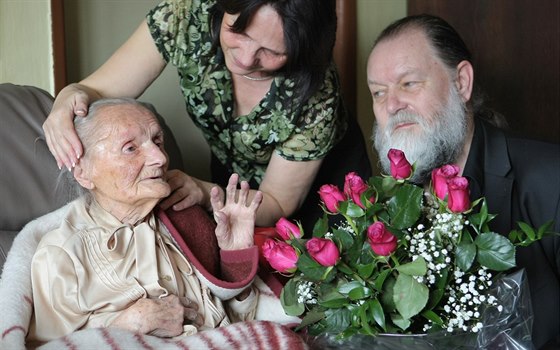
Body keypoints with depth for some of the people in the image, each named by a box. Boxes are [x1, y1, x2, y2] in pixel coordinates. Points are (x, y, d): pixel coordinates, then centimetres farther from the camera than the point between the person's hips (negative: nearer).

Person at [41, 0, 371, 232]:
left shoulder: (317, 97, -37)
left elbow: (276, 204, -24)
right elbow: (98, 91, -26)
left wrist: (205, 192, -43)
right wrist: (71, 98, -50)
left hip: (325, 175, -2)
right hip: (233, 169, 3)